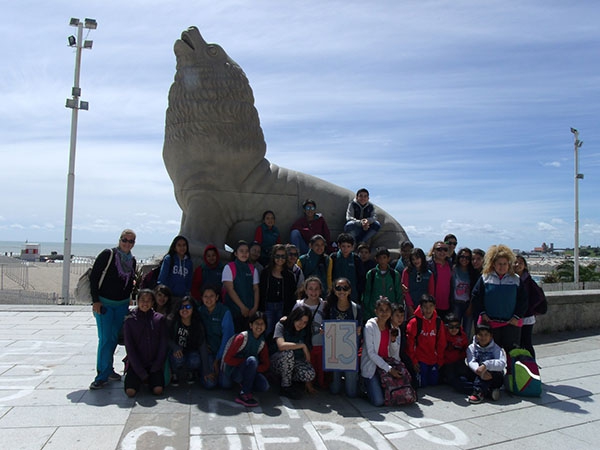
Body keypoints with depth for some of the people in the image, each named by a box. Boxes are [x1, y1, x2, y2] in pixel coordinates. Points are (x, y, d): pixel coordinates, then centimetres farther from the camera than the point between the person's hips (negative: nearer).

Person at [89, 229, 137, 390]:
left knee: (115, 337, 11)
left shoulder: (132, 260, 8)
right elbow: (94, 277, -11)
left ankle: (107, 369, 25)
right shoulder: (108, 254, -10)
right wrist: (95, 300, -15)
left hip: (122, 304, 5)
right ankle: (102, 375, 1)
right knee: (105, 339, -7)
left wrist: (128, 300, 9)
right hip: (104, 303, -5)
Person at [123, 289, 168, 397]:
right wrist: (142, 373, -10)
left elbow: (163, 345, 1)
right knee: (130, 391, -20)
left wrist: (155, 367, -8)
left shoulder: (159, 318, 1)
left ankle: (152, 379, 15)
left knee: (158, 390, -18)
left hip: (154, 363, 1)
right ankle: (138, 380, 14)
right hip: (136, 363, 0)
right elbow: (129, 347, -5)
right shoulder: (130, 320, -3)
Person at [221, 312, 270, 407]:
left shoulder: (262, 343, 1)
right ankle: (245, 395, -24)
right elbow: (227, 359, -18)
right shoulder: (242, 337, -16)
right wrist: (246, 362, -19)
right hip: (233, 370, -5)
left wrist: (253, 368, -19)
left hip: (245, 371, 5)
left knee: (264, 386, -21)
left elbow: (266, 365, -1)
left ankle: (242, 383, 7)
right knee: (252, 360, -33)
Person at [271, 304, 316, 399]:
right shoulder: (281, 325, -12)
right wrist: (302, 345, -23)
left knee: (310, 374, -27)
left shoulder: (305, 331, 0)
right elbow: (281, 345, -31)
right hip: (278, 362, -3)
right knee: (288, 352, -36)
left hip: (295, 362, 4)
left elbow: (307, 354, -4)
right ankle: (286, 387, -19)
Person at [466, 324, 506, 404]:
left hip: (494, 378, -1)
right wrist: (479, 371, -37)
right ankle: (489, 391, -24)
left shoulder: (496, 348, -1)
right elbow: (471, 362, -15)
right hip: (477, 376, 1)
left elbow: (502, 363, -21)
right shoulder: (472, 348, 3)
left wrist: (486, 365, -37)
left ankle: (478, 392, -27)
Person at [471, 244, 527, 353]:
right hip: (489, 323, -1)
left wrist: (517, 316, -3)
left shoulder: (516, 279, 4)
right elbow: (475, 297, 2)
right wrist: (482, 314, -5)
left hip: (511, 323, 1)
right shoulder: (485, 278, 0)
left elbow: (523, 300, 6)